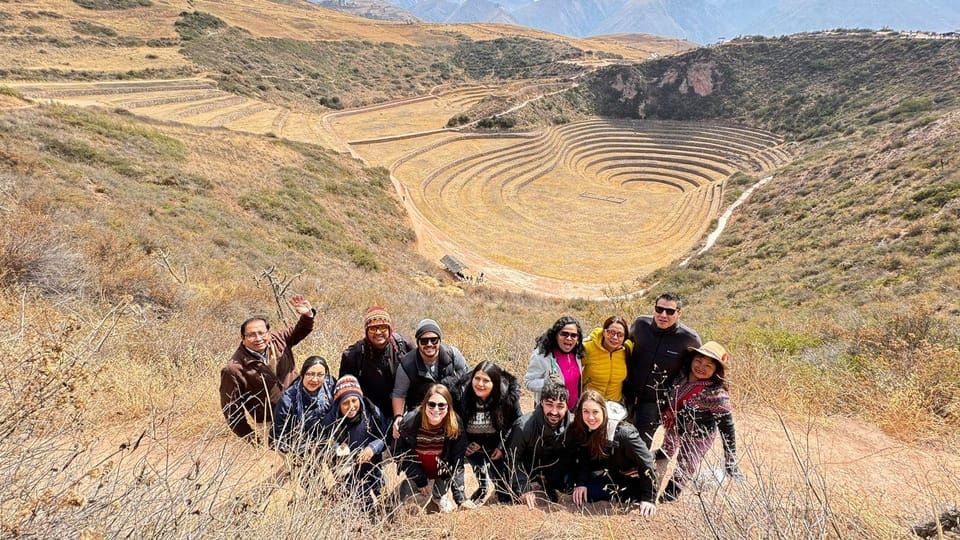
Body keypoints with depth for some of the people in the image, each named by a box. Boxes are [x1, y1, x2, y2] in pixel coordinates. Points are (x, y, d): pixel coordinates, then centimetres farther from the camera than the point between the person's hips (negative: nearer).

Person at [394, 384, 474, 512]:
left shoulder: (455, 425, -26)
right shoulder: (410, 421, -27)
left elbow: (457, 463, -24)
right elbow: (401, 452, -15)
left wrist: (460, 498, -29)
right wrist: (420, 480, -16)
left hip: (440, 468, 2)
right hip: (416, 467, -2)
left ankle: (438, 497, 7)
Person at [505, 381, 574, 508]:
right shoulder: (524, 426, -33)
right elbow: (513, 459, -24)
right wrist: (524, 490, -31)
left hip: (553, 466, 3)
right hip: (528, 466, -2)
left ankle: (548, 486, 10)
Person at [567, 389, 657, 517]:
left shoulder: (623, 432, -28)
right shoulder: (581, 432, -10)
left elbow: (646, 464, -25)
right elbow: (582, 461, -4)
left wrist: (648, 498, -27)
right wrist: (580, 483, -22)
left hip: (630, 481, -6)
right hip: (609, 477, 6)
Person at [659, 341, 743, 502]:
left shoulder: (716, 394, -29)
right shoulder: (681, 376, -14)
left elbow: (726, 426, -24)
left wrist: (730, 461, -23)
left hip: (697, 439, -6)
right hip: (674, 430, 6)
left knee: (684, 470, 11)